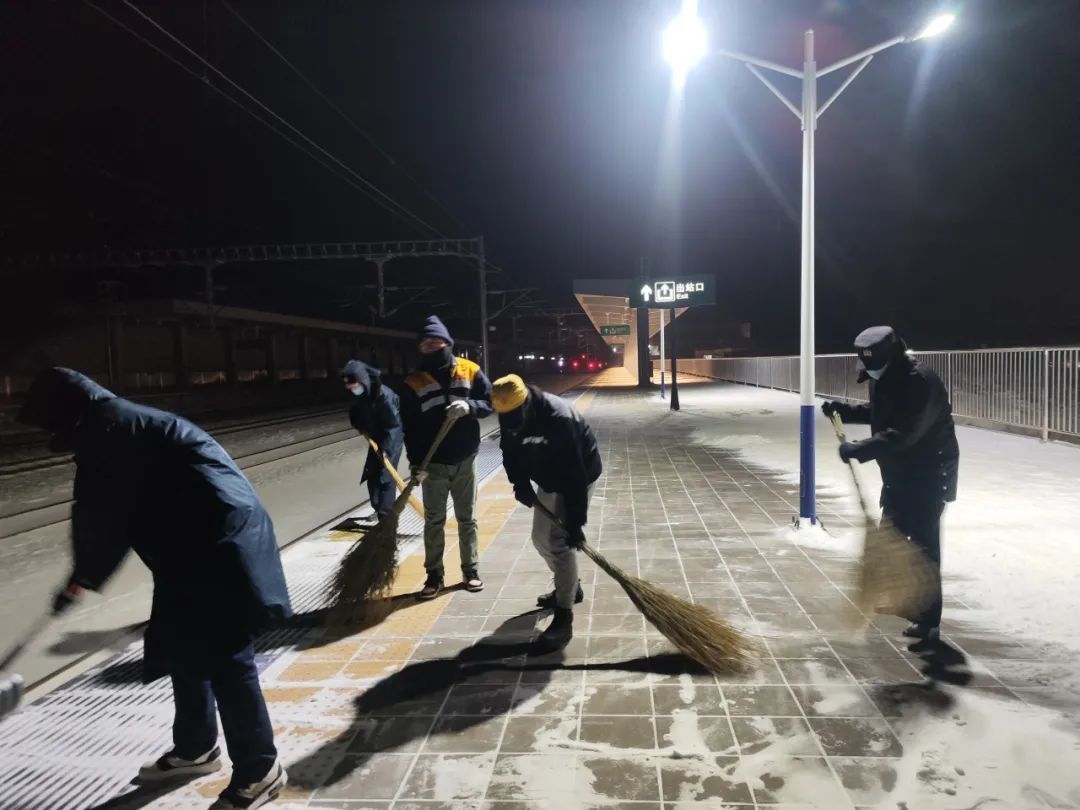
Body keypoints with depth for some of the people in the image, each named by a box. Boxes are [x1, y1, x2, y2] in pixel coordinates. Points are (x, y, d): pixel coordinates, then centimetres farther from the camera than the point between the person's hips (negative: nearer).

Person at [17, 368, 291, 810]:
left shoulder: (111, 429, -12)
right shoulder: (119, 427, 20)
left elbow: (103, 515, -9)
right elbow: (113, 512, 23)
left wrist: (81, 578, 7)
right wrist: (85, 577, 24)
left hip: (218, 546, -11)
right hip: (199, 545, 11)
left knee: (224, 657, -5)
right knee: (186, 648, 20)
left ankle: (259, 770, 8)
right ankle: (195, 748, 37)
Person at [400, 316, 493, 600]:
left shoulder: (470, 371, -3)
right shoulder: (414, 383, -4)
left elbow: (488, 402, -1)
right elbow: (410, 427, -6)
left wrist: (469, 407, -22)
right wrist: (415, 463, -14)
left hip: (464, 461, 0)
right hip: (433, 464, 0)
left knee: (467, 518, 12)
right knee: (434, 521, 9)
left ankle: (471, 570, 26)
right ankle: (434, 575, 20)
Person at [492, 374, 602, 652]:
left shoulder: (559, 418, -38)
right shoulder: (510, 416, -16)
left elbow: (574, 475, -35)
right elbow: (510, 453, -1)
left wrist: (576, 522, -33)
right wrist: (520, 483, -19)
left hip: (579, 477, -8)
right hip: (548, 479, 8)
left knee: (560, 541, -15)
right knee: (541, 537, 15)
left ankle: (564, 618, -7)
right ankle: (570, 587, 38)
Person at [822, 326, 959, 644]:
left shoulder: (920, 381, -26)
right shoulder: (882, 377, 4)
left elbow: (902, 434, -34)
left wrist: (860, 450, -37)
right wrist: (845, 411, 8)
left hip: (929, 473, -10)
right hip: (898, 471, 10)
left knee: (924, 541, -7)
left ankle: (928, 620, 1)